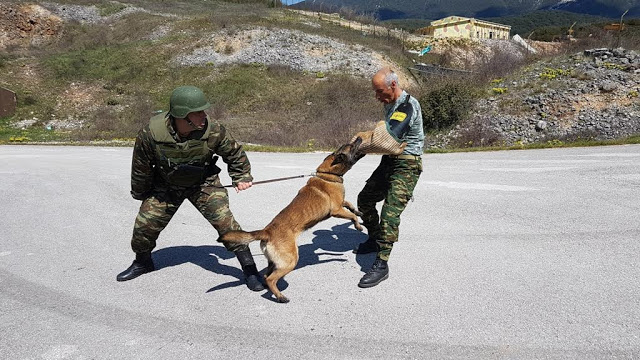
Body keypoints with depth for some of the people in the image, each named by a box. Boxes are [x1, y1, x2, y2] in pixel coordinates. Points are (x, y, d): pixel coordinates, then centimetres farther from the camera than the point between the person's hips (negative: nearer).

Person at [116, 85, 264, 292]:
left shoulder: (213, 131, -29)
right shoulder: (150, 134, -28)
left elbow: (234, 152, -6)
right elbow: (141, 166, -8)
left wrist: (242, 177, 0)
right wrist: (140, 194, 5)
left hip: (203, 184, -1)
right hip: (165, 187, 1)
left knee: (225, 222, -15)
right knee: (144, 225, 6)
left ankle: (249, 269, -1)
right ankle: (143, 262, 39)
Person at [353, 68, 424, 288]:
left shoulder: (409, 105, -20)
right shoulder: (390, 104, 11)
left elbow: (389, 136, -30)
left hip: (406, 165, -10)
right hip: (389, 160, 10)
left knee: (390, 212, -17)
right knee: (365, 198, 16)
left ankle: (381, 265, -13)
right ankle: (375, 240, 35)